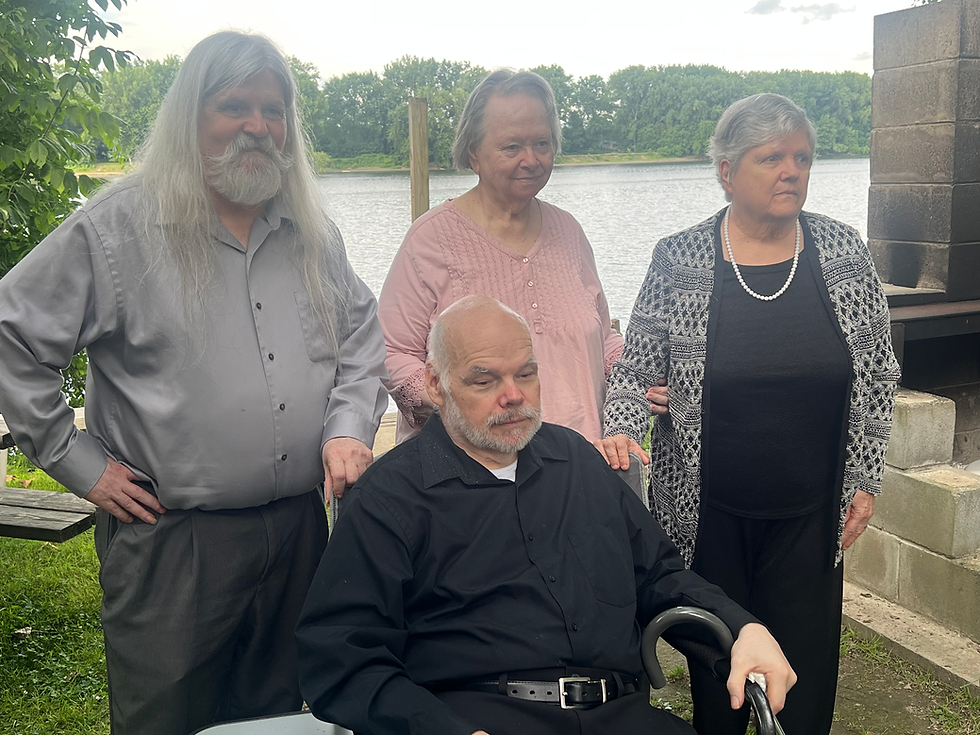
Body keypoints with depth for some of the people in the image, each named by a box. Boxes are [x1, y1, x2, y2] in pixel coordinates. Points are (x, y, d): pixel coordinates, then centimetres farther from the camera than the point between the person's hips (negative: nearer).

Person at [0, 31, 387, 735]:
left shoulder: (313, 232, 7)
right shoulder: (118, 228, -8)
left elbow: (362, 336, 15)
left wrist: (349, 428, -1)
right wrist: (78, 463, -8)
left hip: (299, 526, 5)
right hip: (171, 539, -4)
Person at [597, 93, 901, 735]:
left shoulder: (845, 254, 0)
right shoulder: (679, 261, -7)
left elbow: (878, 375, 7)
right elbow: (635, 370, 0)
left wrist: (865, 479, 3)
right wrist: (621, 429, -20)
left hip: (810, 513, 2)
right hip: (709, 513, -1)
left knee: (805, 668, 8)